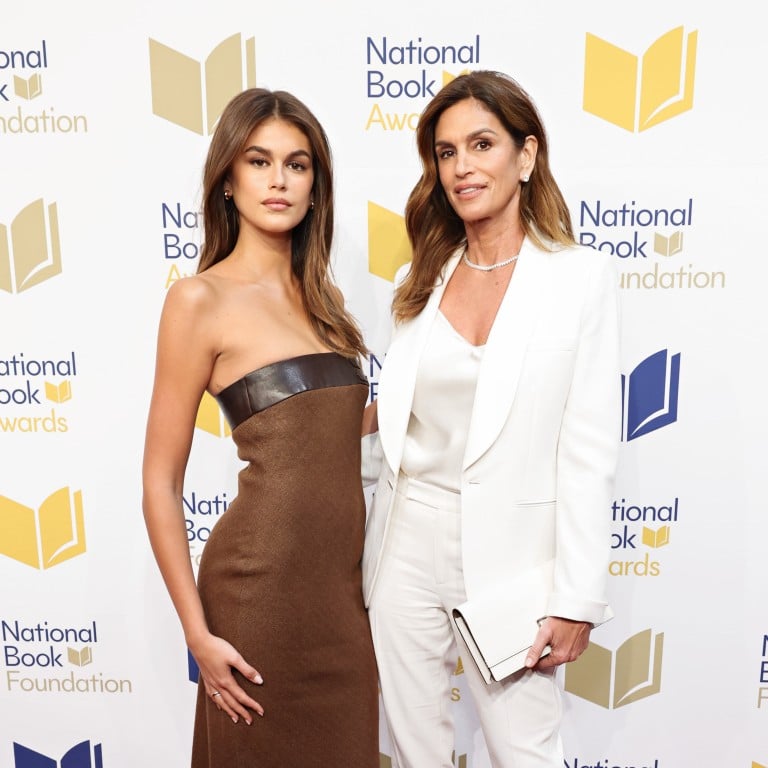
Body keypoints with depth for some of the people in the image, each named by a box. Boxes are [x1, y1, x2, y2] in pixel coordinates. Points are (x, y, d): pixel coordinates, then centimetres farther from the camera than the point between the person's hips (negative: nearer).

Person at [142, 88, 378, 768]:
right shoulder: (201, 298, -9)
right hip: (263, 583, -6)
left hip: (346, 578, 6)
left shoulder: (324, 297, 10)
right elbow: (161, 485, -8)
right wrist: (199, 634, -9)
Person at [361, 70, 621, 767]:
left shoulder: (580, 274, -6)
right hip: (410, 543, 4)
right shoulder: (422, 278, 6)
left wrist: (578, 599, -9)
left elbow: (589, 448, -9)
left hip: (509, 550, -3)